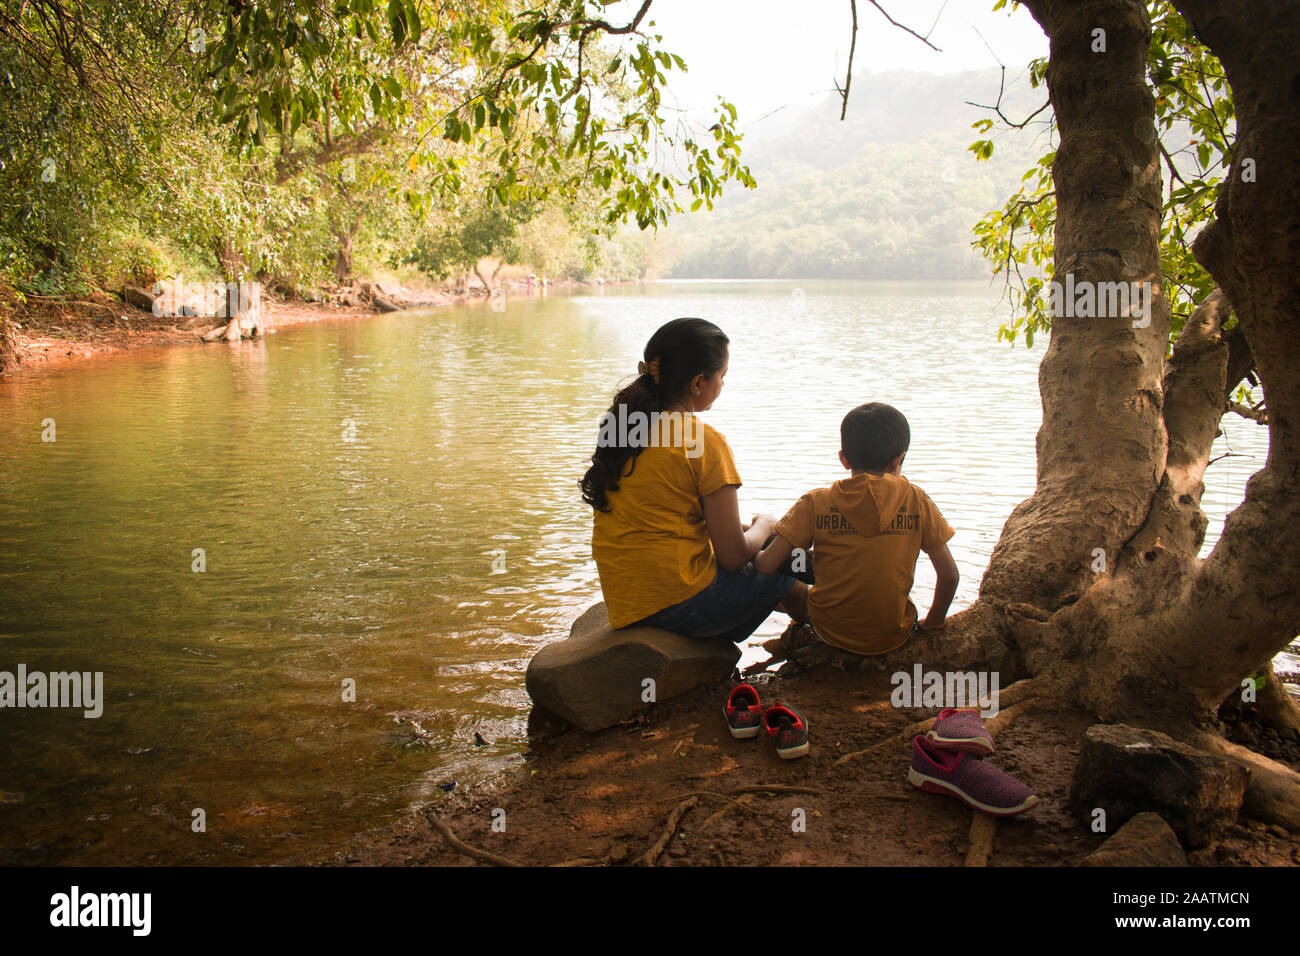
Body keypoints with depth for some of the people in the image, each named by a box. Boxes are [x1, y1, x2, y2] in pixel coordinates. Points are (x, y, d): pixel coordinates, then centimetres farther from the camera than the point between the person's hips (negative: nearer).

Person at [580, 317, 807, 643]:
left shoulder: (618, 424, 6)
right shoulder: (704, 440, -15)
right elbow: (733, 557, -12)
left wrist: (741, 528, 19)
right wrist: (763, 526, 10)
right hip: (683, 601, -7)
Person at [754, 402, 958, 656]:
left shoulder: (816, 504, -9)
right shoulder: (915, 500, -6)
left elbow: (766, 565, -12)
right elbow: (949, 575, -4)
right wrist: (932, 623, 14)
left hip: (831, 634, -2)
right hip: (893, 639, 3)